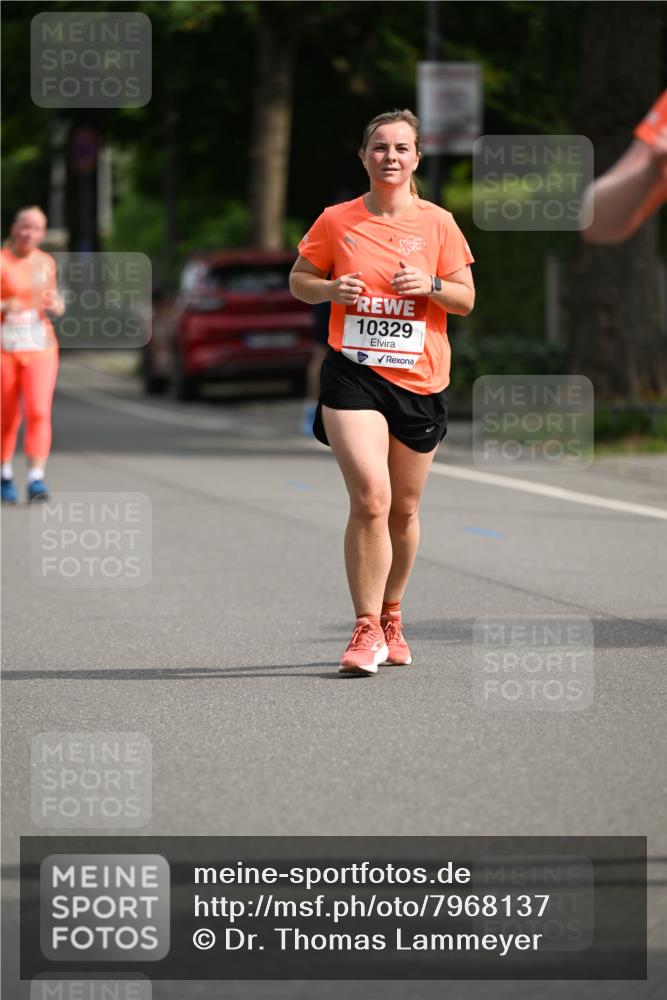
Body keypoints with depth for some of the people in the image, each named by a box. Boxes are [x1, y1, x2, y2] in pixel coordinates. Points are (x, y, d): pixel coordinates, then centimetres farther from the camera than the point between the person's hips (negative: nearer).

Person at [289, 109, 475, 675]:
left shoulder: (438, 223, 3)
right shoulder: (337, 221, 2)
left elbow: (466, 299, 7)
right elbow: (299, 280, 12)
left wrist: (431, 285, -13)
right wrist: (331, 289, -9)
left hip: (420, 379, 2)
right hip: (353, 374, -2)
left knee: (404, 510, 11)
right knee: (371, 499, -17)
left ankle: (391, 617, 31)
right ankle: (367, 630, -12)